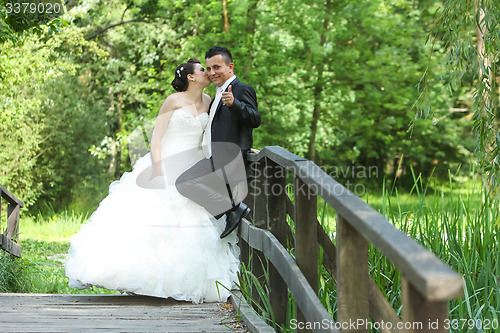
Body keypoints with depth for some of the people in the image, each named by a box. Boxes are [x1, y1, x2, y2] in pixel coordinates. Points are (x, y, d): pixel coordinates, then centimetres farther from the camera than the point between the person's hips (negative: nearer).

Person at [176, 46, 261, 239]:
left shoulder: (242, 90, -7)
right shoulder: (219, 93, 22)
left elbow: (255, 120, -22)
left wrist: (234, 103, -36)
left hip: (230, 160, -10)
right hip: (215, 159, 10)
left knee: (184, 183, -19)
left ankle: (233, 208, -15)